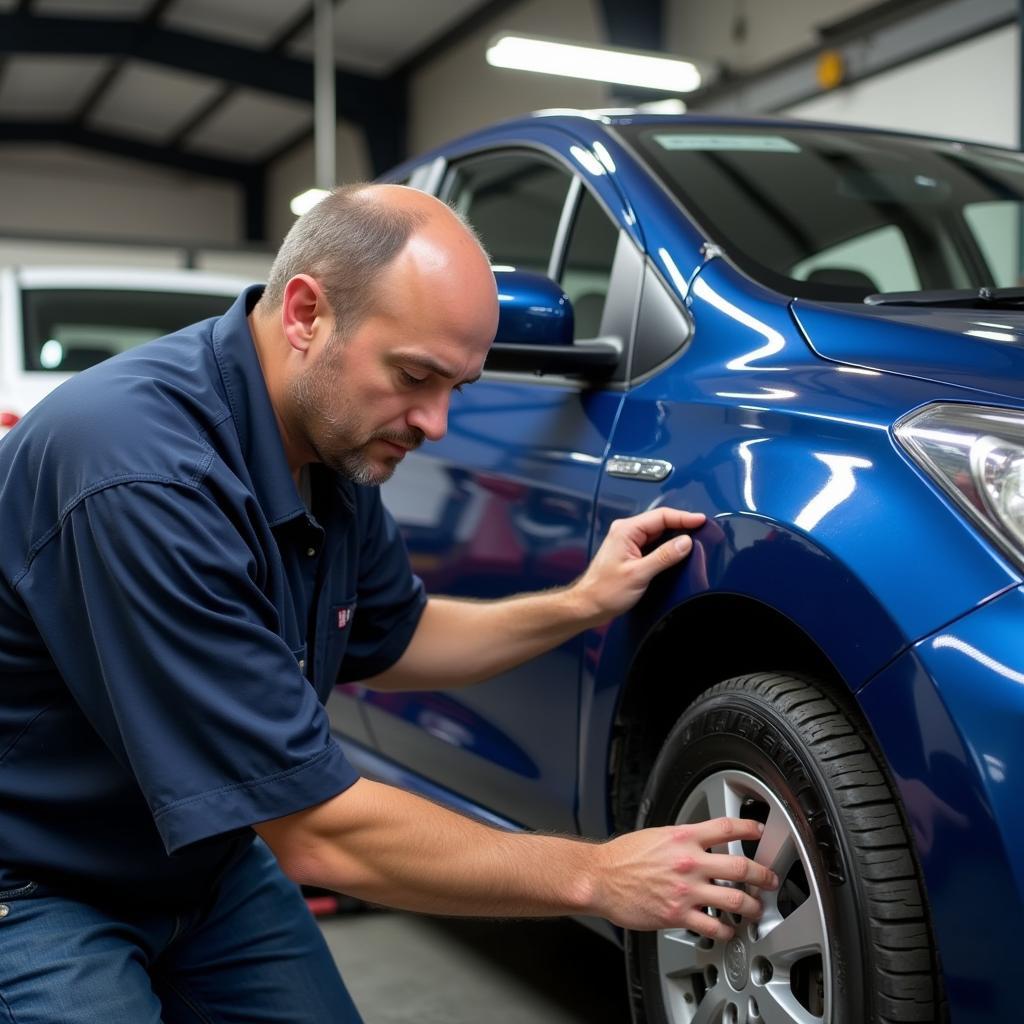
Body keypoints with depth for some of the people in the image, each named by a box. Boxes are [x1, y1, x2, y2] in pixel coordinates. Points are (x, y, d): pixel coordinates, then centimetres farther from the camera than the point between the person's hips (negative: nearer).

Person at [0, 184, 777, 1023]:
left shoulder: (331, 445, -8)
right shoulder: (143, 475, -35)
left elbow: (390, 642, 11)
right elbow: (318, 830, -32)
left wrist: (577, 606, -3)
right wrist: (595, 877, -24)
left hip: (203, 859, 8)